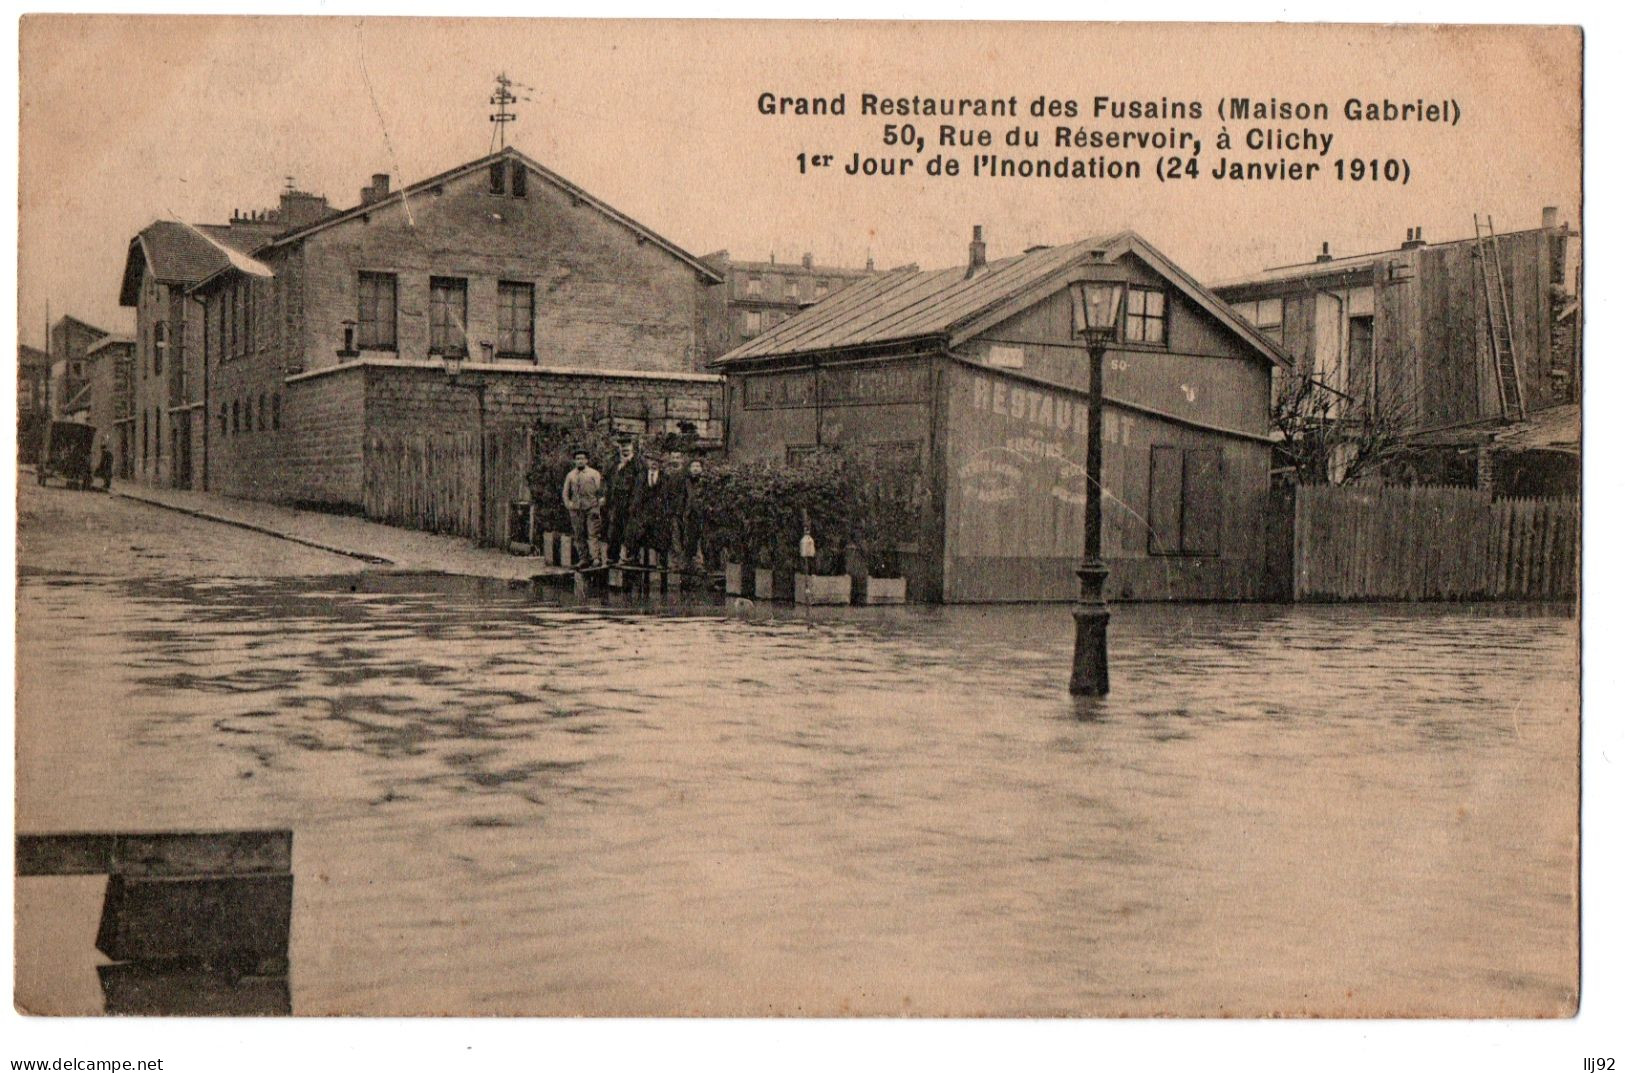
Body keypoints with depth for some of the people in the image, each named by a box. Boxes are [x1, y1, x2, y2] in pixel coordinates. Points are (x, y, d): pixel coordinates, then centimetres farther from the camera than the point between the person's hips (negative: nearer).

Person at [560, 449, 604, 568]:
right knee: (579, 535, 2)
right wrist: (568, 504, 5)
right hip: (576, 509, 3)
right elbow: (566, 492, 20)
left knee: (592, 534, -11)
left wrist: (600, 502, -8)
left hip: (591, 508, -3)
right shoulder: (570, 475, 14)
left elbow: (600, 490, 4)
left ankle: (594, 558, -15)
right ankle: (583, 559, 7)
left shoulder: (594, 473, 7)